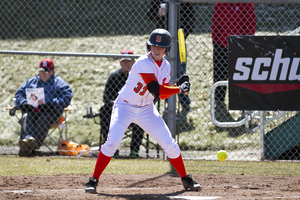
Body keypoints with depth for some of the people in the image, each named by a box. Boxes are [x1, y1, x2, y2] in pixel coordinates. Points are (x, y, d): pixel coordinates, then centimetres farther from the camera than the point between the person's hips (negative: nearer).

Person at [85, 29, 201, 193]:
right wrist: (179, 89, -21)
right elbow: (157, 91, -28)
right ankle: (93, 180, -14)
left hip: (147, 109, 6)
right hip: (125, 107, -6)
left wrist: (178, 85, -9)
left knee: (169, 143, 2)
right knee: (113, 141, -23)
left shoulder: (166, 66, 2)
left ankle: (186, 179, 18)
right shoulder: (143, 63, -22)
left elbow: (162, 95, 7)